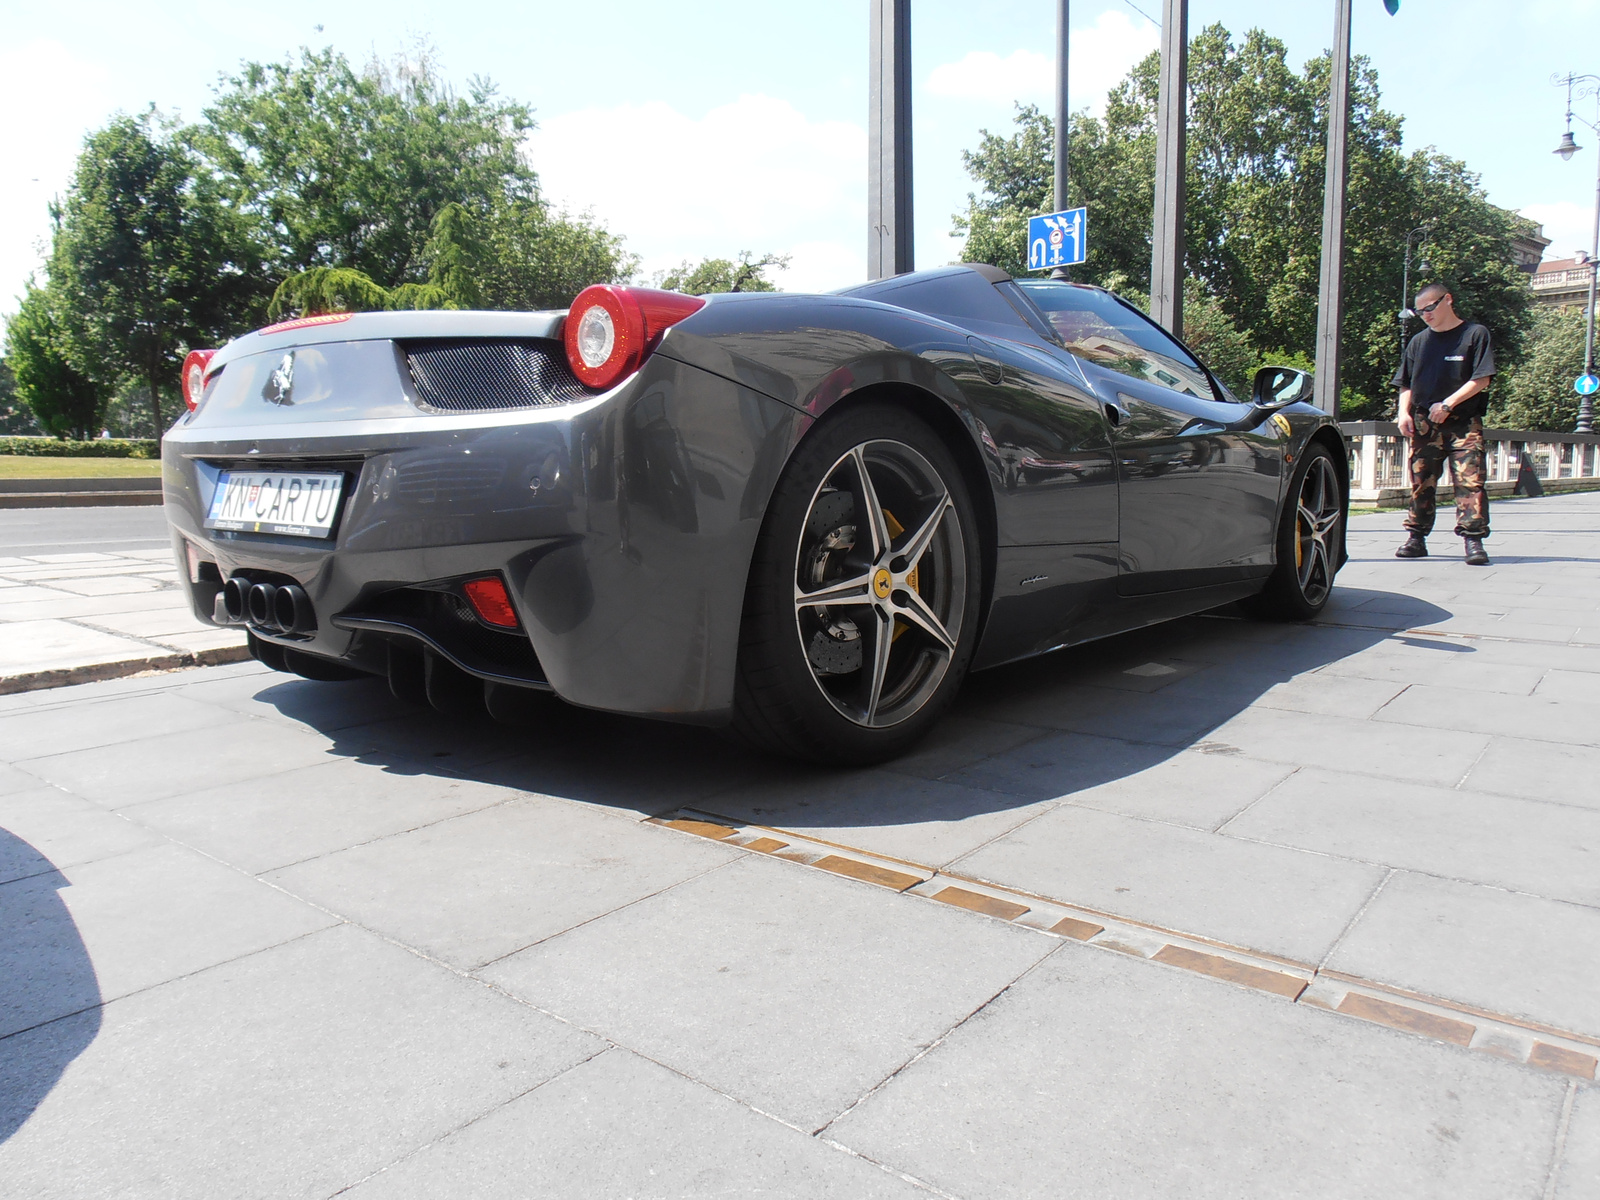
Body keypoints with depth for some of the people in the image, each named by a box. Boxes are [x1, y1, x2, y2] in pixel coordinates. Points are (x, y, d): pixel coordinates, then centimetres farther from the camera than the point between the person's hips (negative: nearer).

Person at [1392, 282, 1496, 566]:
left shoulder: (1475, 334, 3)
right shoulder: (1419, 341, 15)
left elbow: (1481, 379, -4)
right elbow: (1406, 384, 16)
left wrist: (1448, 404, -13)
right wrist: (1404, 412, -1)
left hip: (1464, 423, -4)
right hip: (1424, 423, 4)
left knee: (1470, 481, -13)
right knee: (1421, 483, 5)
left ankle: (1473, 539, -14)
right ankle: (1416, 537, 12)